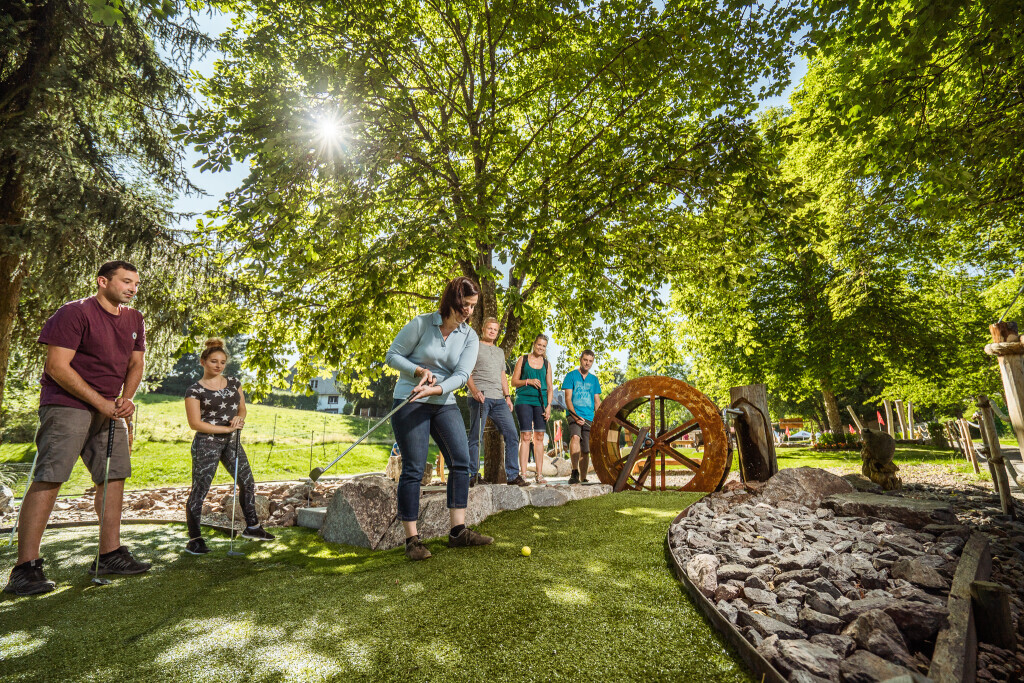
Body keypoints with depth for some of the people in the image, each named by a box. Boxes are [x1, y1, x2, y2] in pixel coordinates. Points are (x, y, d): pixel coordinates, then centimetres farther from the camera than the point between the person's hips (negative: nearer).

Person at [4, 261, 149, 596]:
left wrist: (126, 398, -4)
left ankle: (110, 554, 16)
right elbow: (57, 367, -16)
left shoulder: (134, 320, 11)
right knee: (48, 478, -10)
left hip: (111, 410, 7)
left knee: (114, 477, 7)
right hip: (68, 405, -7)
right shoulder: (74, 313, -11)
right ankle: (25, 567, -2)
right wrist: (100, 403, -17)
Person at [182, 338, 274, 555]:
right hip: (207, 443, -6)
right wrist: (226, 428, -16)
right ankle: (194, 539, 11)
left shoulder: (234, 383, 8)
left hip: (232, 442, 6)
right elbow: (195, 423, -12)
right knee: (199, 490, -3)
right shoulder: (195, 391, -7)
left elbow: (242, 408, 15)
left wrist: (239, 417, -9)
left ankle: (252, 527, 26)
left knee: (247, 482, 11)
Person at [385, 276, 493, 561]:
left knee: (461, 461, -1)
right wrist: (419, 371, -18)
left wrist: (436, 389, -26)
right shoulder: (421, 324, -8)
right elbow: (392, 356, -3)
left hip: (445, 403, 5)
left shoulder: (470, 337, 3)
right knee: (413, 469, -4)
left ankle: (458, 531, 10)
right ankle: (412, 539, 6)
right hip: (410, 402, -4)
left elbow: (462, 374, -8)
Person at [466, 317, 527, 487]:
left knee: (512, 434, -1)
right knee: (476, 438, -4)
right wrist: (474, 390, -16)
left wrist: (507, 396, 13)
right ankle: (473, 476, 6)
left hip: (499, 400, 6)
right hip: (480, 397, -6)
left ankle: (513, 475, 4)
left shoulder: (500, 351, 26)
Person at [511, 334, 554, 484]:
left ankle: (539, 475, 6)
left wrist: (548, 405, 2)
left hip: (540, 402, 3)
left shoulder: (546, 364, 14)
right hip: (524, 400, -3)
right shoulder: (523, 359, 7)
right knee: (525, 436, -8)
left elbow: (549, 387, 14)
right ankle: (523, 473, -6)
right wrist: (529, 381, -11)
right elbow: (514, 382, 5)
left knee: (539, 437, 1)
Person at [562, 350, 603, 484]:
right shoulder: (571, 376, 5)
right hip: (574, 415, -4)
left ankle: (583, 478, 18)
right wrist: (575, 415, -16)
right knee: (575, 437, -31)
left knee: (585, 451, 5)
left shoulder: (594, 379, 17)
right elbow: (568, 398, -2)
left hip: (589, 418, 4)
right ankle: (574, 472, -33)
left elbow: (597, 401, 16)